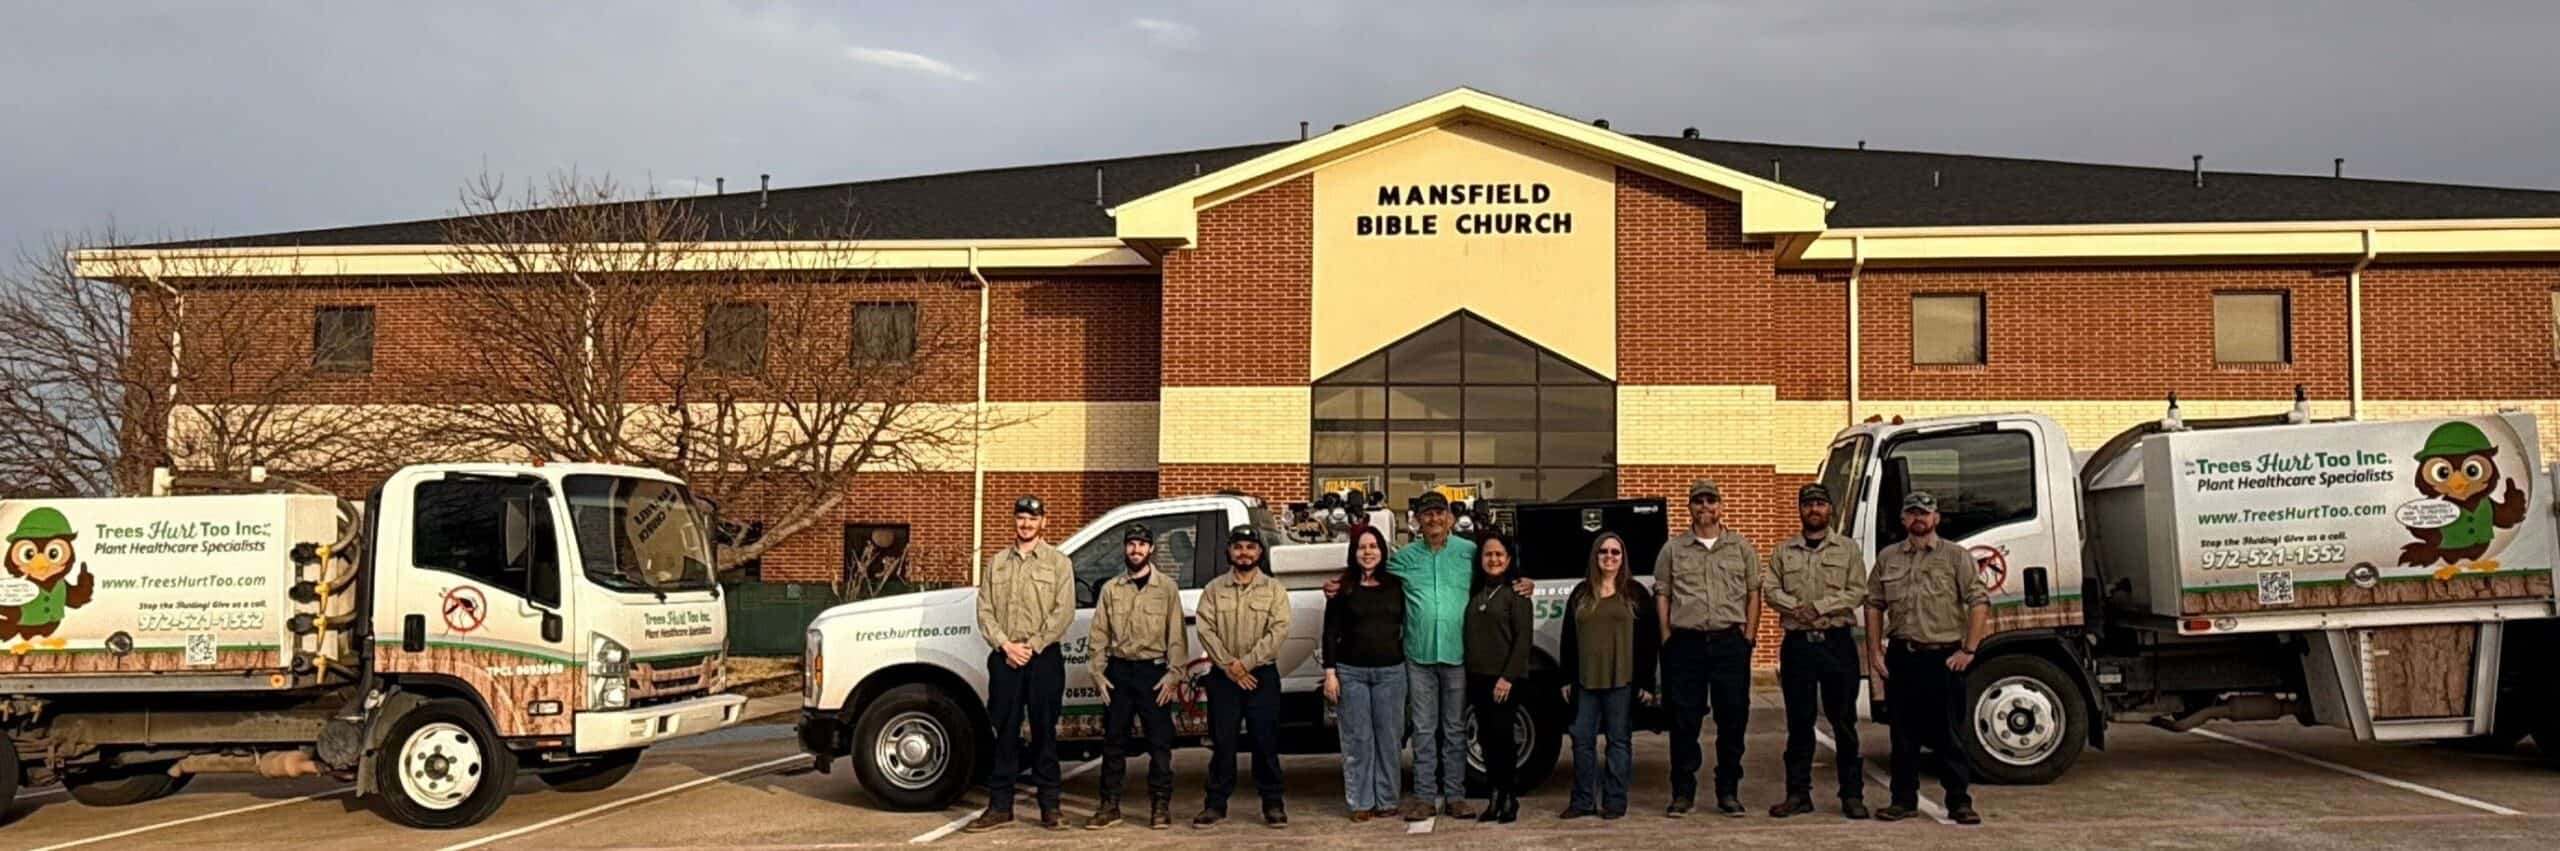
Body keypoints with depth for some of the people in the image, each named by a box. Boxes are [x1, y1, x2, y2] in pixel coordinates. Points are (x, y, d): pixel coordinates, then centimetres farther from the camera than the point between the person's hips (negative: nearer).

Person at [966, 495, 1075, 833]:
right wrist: (1006, 645, -9)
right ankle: (1000, 806, 9)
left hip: (1044, 657, -2)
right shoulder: (997, 564, 12)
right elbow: (985, 610, 6)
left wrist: (1032, 647, -12)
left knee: (1044, 732, 2)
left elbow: (1063, 612, -5)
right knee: (1005, 733, 5)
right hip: (1004, 658, 2)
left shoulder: (1058, 562, 3)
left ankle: (1050, 807, 7)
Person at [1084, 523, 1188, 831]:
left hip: (1153, 670, -2)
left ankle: (1160, 805, 9)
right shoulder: (1110, 589, 9)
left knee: (1159, 741, 0)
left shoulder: (1167, 587, 3)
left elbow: (1176, 636, -1)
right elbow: (1099, 635, 8)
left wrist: (1173, 674, -9)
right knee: (1114, 740, 6)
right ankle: (1110, 805, 12)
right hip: (1118, 670, 2)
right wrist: (1098, 673, -1)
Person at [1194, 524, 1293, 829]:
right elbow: (1206, 630, -2)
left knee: (1266, 742, 2)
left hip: (1262, 675, -1)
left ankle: (1273, 804, 10)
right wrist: (1229, 665, -13)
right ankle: (1216, 804, 11)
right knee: (1222, 742, 4)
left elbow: (1279, 630, -7)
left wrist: (1246, 662, -15)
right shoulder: (1214, 590, 7)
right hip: (1223, 677, 1)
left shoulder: (1274, 590, 4)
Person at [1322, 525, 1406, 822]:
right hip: (1351, 672, -1)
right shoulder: (1343, 587, 2)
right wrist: (1330, 671, -4)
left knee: (1389, 737, 4)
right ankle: (1361, 802, 8)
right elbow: (1330, 632, 2)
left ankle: (1386, 800, 13)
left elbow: (1408, 626, 12)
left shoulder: (1396, 585, 7)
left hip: (1390, 671, 1)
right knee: (1357, 739, 1)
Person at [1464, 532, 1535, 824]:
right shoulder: (1476, 592, 13)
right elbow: (1470, 635, 14)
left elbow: (1524, 637, -10)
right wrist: (1468, 673, 5)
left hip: (1504, 677, -6)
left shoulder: (1516, 592, -4)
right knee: (1486, 738, 7)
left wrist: (1508, 677, -16)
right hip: (1477, 676, 6)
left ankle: (1510, 798, 3)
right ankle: (1495, 798, 14)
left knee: (1501, 735, -7)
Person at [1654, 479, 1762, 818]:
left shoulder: (1741, 547, 9)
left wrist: (1747, 637, 0)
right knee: (1684, 721, 1)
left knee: (1732, 719, 4)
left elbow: (1754, 595, 8)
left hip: (1730, 641, 0)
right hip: (1685, 643, 0)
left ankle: (1728, 792, 14)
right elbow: (1662, 596, 8)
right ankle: (1683, 793, 9)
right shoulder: (1673, 549, 9)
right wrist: (1667, 638, 0)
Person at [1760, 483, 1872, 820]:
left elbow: (1858, 592, -3)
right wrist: (1798, 608, -15)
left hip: (1837, 642, -2)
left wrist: (1819, 606, -14)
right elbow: (1770, 590, 2)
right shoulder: (1784, 552, 12)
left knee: (1844, 722, 1)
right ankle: (1798, 794, 11)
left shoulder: (1848, 549, 7)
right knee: (1799, 722, 5)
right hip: (1797, 643, 2)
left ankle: (1852, 795, 8)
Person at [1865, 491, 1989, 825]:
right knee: (1904, 732, 8)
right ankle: (1904, 799, 16)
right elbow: (1874, 606, 13)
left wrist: (1968, 650, -9)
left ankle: (1959, 802, 7)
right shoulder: (1888, 558, 11)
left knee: (1948, 734, 0)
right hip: (1901, 657, 3)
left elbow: (1980, 603, -4)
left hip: (1943, 657, -3)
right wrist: (1875, 651, 5)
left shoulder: (1956, 556, 1)